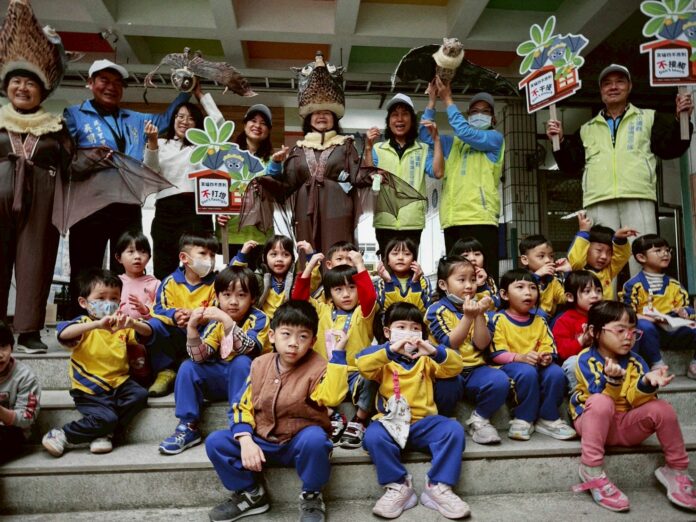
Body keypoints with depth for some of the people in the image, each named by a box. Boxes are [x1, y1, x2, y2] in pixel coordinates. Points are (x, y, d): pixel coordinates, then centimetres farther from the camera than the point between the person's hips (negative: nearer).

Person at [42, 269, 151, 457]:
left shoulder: (121, 324, 10)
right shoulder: (84, 324, -6)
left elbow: (147, 333, -4)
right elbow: (63, 334, -29)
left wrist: (133, 323, -26)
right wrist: (97, 324, -42)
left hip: (118, 382, 5)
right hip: (89, 389, -5)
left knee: (139, 395, -20)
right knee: (106, 418, -24)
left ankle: (104, 434, -6)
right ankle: (61, 435, -1)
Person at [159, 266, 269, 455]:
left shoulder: (258, 319, -14)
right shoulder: (215, 322, -3)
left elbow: (247, 349, -32)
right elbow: (201, 358, -14)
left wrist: (227, 321, -42)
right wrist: (192, 328, -29)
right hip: (220, 377, 4)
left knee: (241, 362, -33)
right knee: (188, 367, -15)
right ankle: (188, 427, -8)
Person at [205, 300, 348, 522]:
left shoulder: (317, 367, -14)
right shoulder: (260, 364, -2)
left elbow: (332, 396, -35)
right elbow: (242, 406, 0)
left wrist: (337, 353, -37)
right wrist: (246, 441, -15)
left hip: (299, 441, -4)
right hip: (263, 440, 4)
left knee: (315, 438, -37)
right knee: (215, 442, -13)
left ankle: (311, 497, -6)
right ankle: (250, 494, 9)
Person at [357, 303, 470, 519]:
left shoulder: (425, 359, 16)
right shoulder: (384, 358, 8)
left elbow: (455, 367, 0)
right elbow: (363, 365, -14)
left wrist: (436, 351, -20)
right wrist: (390, 350, -29)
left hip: (423, 422, 2)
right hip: (391, 421, -1)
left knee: (453, 429, -23)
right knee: (373, 435, -31)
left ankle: (439, 486, -13)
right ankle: (398, 486, -12)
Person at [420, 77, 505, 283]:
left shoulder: (495, 138, 10)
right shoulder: (454, 143, 26)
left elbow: (465, 132, -5)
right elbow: (426, 135, 19)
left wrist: (447, 99, 1)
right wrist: (432, 100, 12)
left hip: (480, 218, -5)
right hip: (452, 219, 5)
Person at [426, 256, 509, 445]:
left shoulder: (475, 307, 10)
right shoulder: (437, 310, -4)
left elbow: (482, 345, 0)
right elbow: (450, 345, -14)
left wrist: (479, 316, -12)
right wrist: (468, 317, -20)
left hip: (474, 369, 4)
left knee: (500, 381, -25)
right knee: (446, 385, -37)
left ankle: (479, 419, 1)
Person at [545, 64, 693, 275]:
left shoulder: (648, 117, 21)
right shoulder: (587, 129, 25)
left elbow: (670, 149, 12)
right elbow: (571, 165, 20)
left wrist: (680, 119, -2)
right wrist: (560, 141, 6)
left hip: (638, 198, -1)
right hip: (598, 202, 1)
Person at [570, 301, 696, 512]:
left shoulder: (635, 361, 2)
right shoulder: (586, 359, -11)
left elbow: (634, 400, -10)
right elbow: (599, 396, -22)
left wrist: (647, 382, -31)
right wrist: (612, 379, -42)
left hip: (626, 425, 4)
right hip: (592, 421, -4)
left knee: (661, 408, -20)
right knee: (601, 403, -36)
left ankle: (677, 471, 0)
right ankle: (592, 472, -30)